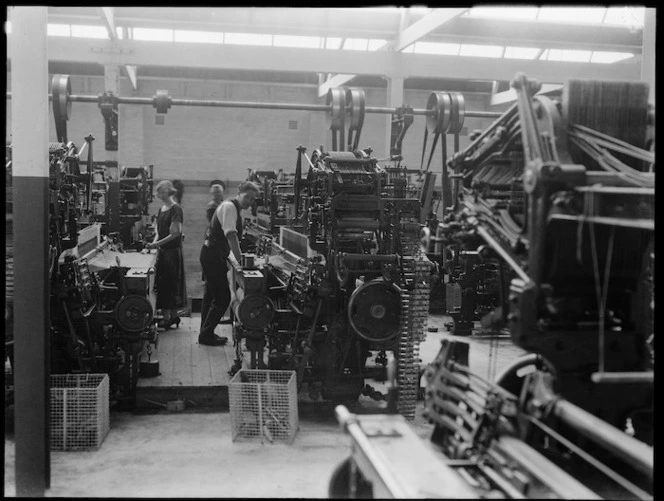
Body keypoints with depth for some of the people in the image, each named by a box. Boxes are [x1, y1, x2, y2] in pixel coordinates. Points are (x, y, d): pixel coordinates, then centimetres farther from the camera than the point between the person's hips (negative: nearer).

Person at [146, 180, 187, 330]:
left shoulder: (176, 210, -12)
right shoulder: (162, 209, 13)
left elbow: (175, 233, -17)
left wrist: (157, 244, -19)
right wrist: (154, 243, 1)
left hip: (173, 251, -8)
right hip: (163, 251, 8)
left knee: (170, 283, -5)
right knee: (162, 283, 8)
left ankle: (168, 318, 0)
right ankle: (172, 316, 15)